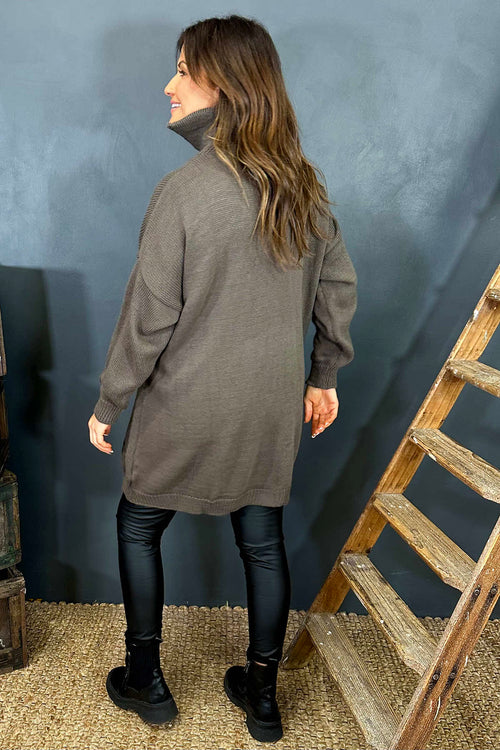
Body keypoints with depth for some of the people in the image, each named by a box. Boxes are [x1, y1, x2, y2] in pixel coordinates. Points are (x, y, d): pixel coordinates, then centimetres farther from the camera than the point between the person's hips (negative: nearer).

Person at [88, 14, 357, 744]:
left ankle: (146, 682, 33)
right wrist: (324, 377, 17)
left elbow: (149, 316, -15)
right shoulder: (303, 184, 0)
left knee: (138, 526, 19)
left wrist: (108, 404, -3)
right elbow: (339, 285, 6)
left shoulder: (184, 190, -17)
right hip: (273, 407, 5)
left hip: (187, 408, -5)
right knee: (262, 540, 17)